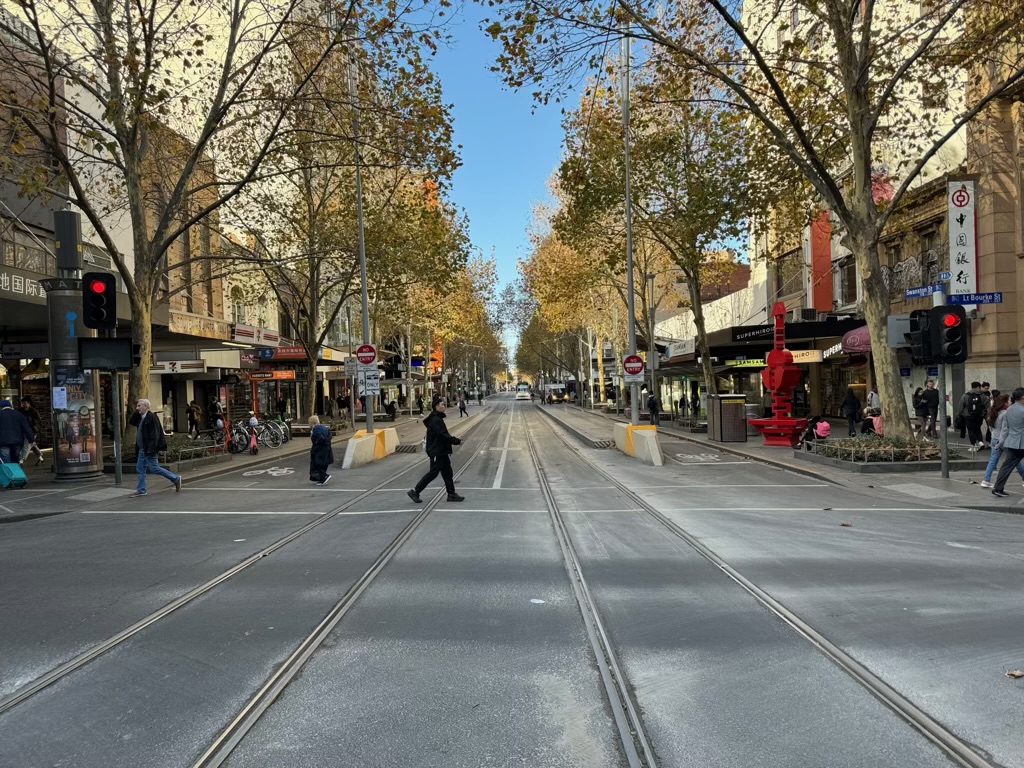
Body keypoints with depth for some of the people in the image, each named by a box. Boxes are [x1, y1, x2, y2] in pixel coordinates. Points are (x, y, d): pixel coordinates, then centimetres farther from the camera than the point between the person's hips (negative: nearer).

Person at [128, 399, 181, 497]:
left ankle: (176, 479, 4)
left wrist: (150, 448, -26)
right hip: (142, 449, 10)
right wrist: (136, 412, 4)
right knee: (140, 468, 9)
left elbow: (155, 434, -22)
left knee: (154, 468, -7)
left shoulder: (151, 417, -17)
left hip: (149, 449, -10)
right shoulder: (140, 417, 13)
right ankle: (141, 490, 16)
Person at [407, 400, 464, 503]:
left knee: (447, 472, 11)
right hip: (437, 452, -10)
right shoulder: (435, 420, -20)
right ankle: (415, 492, 5)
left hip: (441, 451, 10)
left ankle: (451, 494, 17)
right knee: (433, 473, -4)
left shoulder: (438, 419, 12)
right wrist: (457, 441, -20)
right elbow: (443, 435, -24)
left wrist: (450, 437, 7)